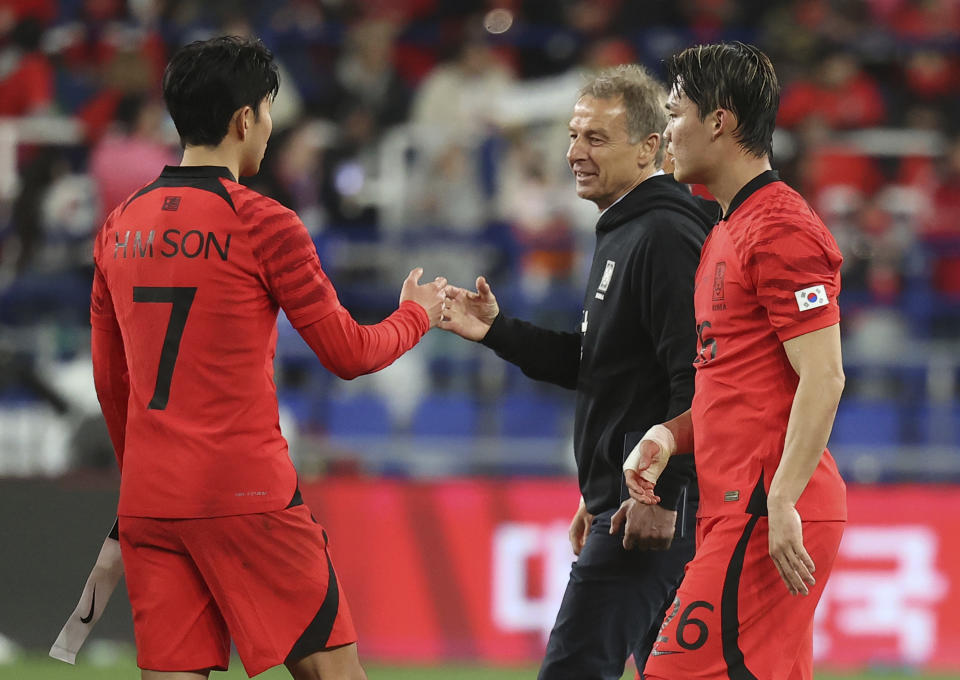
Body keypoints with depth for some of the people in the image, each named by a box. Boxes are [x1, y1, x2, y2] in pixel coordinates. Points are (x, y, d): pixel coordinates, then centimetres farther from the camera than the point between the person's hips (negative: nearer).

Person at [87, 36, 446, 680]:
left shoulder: (121, 227, 10)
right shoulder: (262, 223, -8)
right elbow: (348, 354, -3)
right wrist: (415, 316, 17)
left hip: (148, 501, 6)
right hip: (245, 494, -6)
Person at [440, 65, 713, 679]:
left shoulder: (666, 237, -15)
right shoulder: (623, 234, 18)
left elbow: (695, 379, -23)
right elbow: (595, 365, 24)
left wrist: (660, 493, -25)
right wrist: (498, 332, 13)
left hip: (648, 512, -11)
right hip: (629, 497, 11)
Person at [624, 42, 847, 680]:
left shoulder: (782, 230, -11)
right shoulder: (727, 234, 22)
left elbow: (823, 378, -18)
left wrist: (782, 501, -23)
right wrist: (668, 436, 9)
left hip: (766, 512, -10)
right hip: (735, 508, 10)